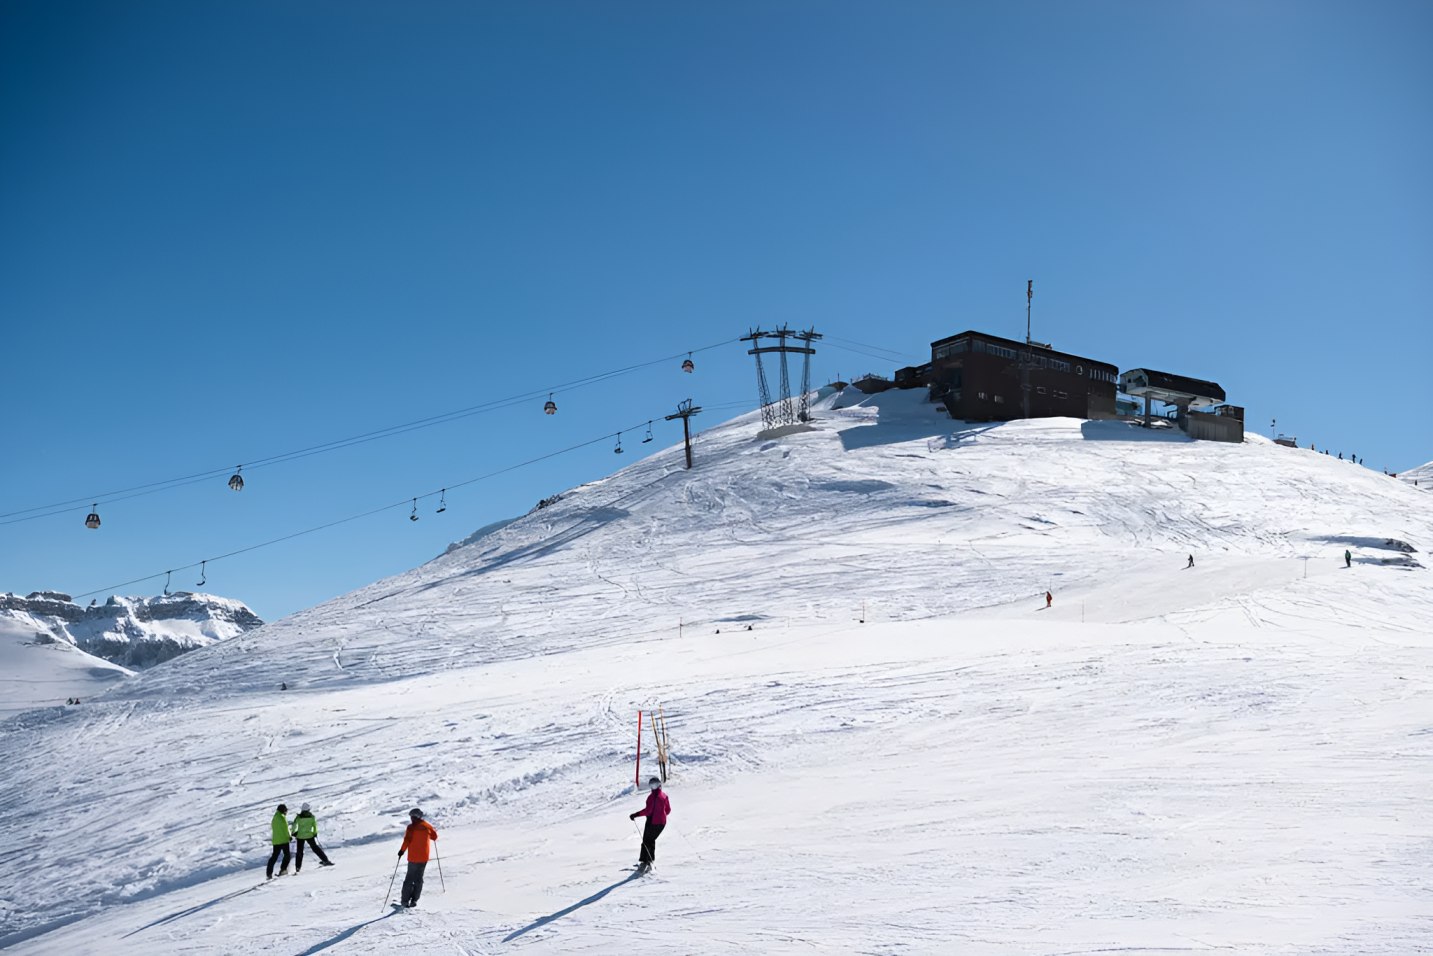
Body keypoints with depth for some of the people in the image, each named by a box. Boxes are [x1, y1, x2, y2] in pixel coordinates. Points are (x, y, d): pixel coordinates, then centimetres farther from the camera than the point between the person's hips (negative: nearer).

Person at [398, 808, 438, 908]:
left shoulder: (411, 827, -10)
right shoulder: (427, 826, 3)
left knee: (409, 879, 5)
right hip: (424, 857, 4)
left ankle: (406, 901, 1)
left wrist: (402, 850, -6)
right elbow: (435, 836, 14)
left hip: (413, 857, -3)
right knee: (418, 879, 13)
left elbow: (407, 840, -18)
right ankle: (414, 900, 9)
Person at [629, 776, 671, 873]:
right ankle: (650, 860, 21)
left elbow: (648, 810, -24)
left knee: (646, 842, -1)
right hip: (662, 822, 7)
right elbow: (668, 810, 12)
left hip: (652, 822, -7)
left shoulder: (652, 796, -17)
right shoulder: (664, 796, 4)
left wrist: (636, 815, -20)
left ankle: (644, 863, -9)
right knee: (652, 840, 21)